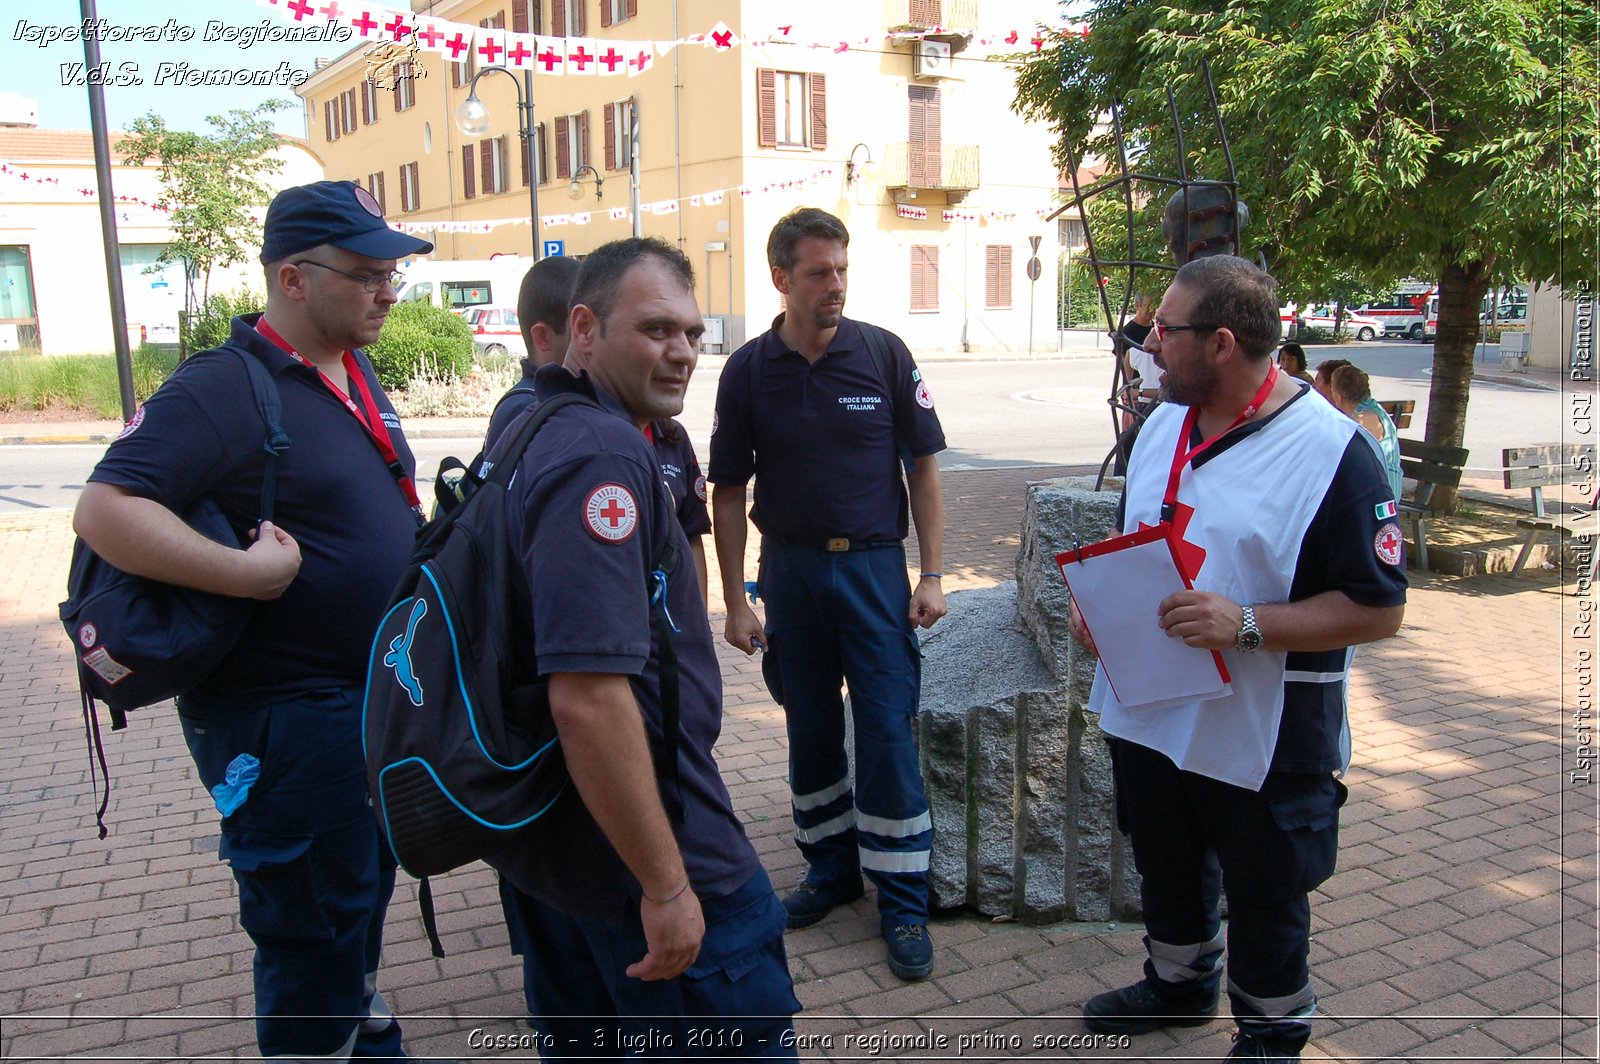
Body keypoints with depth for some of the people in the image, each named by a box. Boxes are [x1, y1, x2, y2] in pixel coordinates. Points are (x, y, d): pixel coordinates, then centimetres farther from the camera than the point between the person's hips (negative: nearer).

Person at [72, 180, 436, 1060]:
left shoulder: (356, 377, 9)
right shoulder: (220, 391, -19)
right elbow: (104, 511, -29)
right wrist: (248, 573, -31)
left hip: (376, 696, 9)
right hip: (284, 716, -9)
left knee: (364, 890, 27)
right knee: (311, 931, 6)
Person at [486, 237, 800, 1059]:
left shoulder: (527, 432, 9)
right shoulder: (602, 454, -23)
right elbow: (588, 696, -30)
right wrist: (667, 885, -24)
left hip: (549, 840, 10)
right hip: (629, 843, -10)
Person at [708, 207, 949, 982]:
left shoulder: (884, 354, -5)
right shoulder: (748, 370, -3)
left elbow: (923, 466, 0)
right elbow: (728, 492, 1)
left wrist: (931, 574, -5)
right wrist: (735, 601, -1)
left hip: (875, 566, -1)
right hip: (790, 568, 2)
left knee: (887, 732, 0)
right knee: (810, 730, 13)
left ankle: (903, 901, 13)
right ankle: (831, 867, 32)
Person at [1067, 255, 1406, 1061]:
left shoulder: (1331, 451, -20)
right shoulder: (1164, 425, 4)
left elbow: (1377, 609, -19)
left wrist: (1247, 624, -29)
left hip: (1263, 736, -6)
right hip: (1149, 712, 7)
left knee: (1265, 898, 15)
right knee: (1166, 868, 26)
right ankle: (1179, 983, 51)